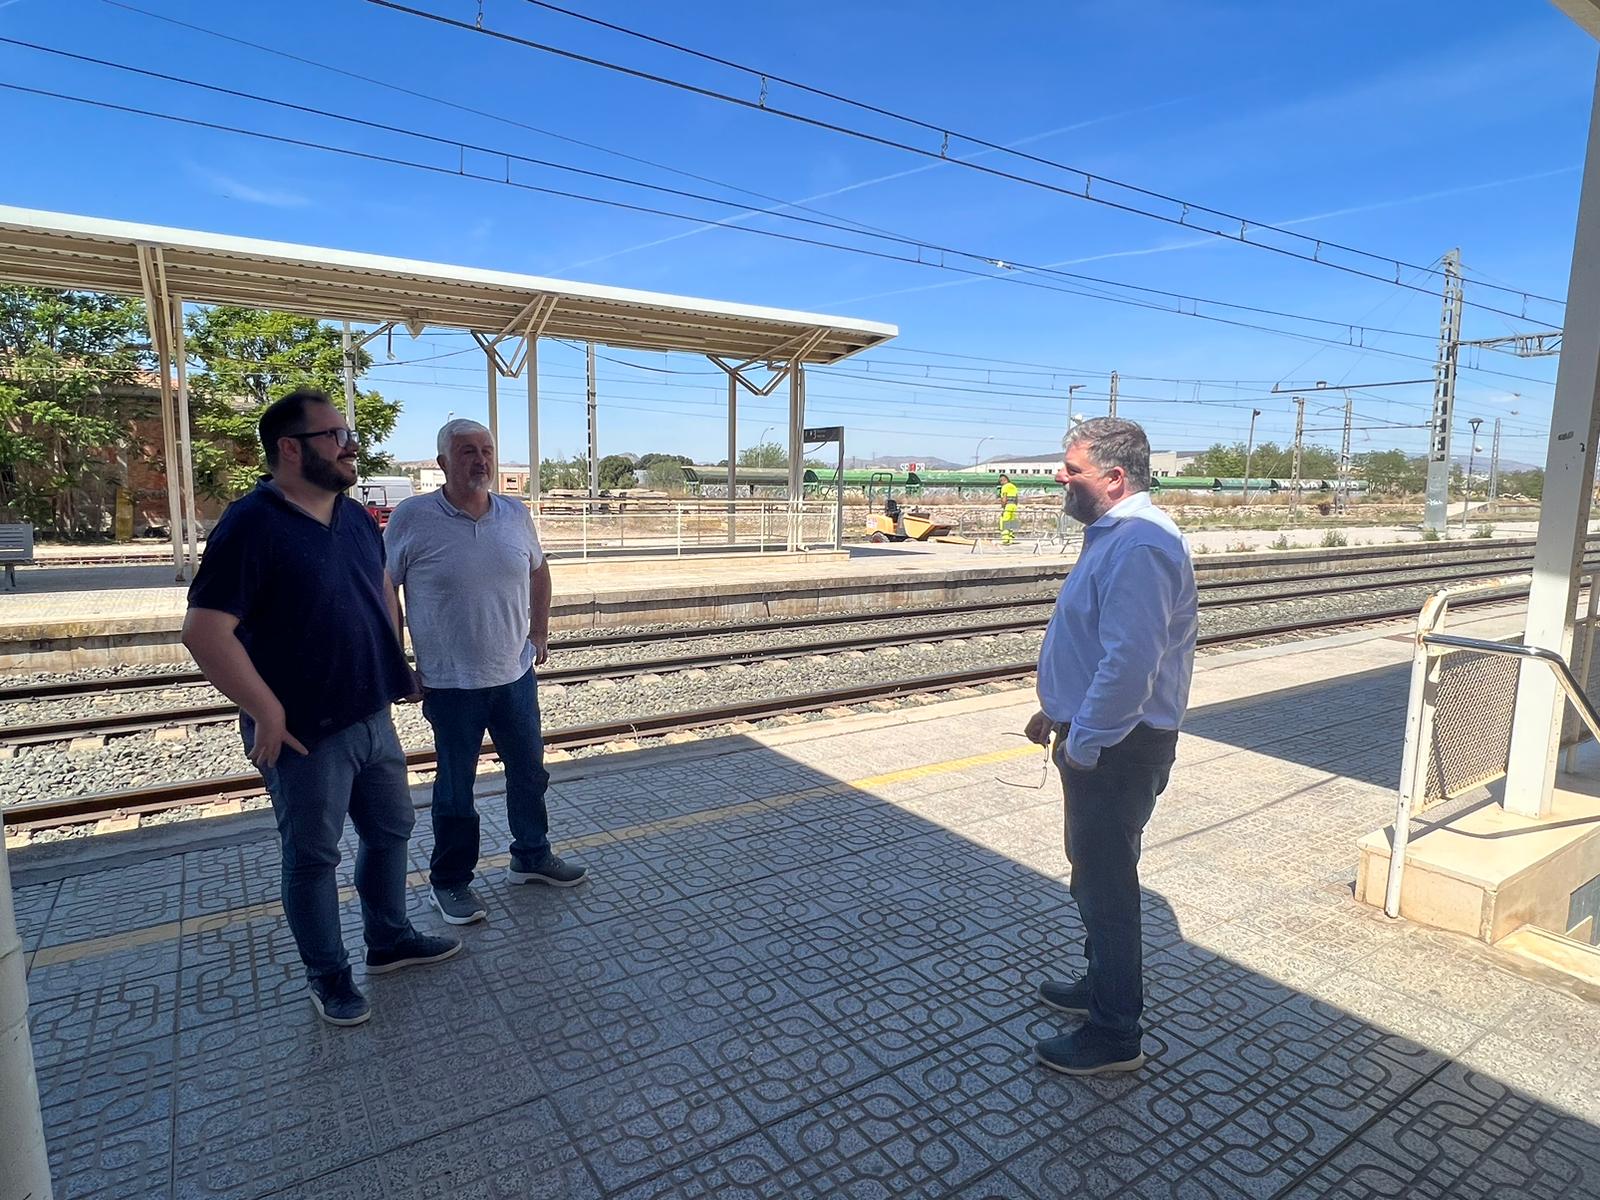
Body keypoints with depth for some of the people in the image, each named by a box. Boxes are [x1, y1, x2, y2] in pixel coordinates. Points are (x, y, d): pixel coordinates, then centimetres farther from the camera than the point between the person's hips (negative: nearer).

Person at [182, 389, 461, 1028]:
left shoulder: (355, 516, 6)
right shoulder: (250, 525, -18)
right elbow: (204, 630, -22)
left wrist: (394, 662, 14)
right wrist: (266, 711, -20)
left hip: (373, 717, 7)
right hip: (306, 733, -7)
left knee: (391, 830, 19)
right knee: (313, 856, 10)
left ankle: (390, 939, 39)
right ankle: (327, 974, 29)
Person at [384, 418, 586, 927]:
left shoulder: (516, 514, 1)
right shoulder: (412, 517, -12)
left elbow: (538, 570, 17)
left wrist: (539, 633, 13)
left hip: (516, 675, 5)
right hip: (450, 682, -4)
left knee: (530, 773, 17)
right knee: (455, 787, 10)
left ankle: (532, 856, 38)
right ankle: (449, 881, 30)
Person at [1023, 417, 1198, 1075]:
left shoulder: (1138, 547, -24)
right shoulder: (1115, 535, 11)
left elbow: (1129, 665, -30)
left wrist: (1082, 745, -21)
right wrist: (1056, 710, 19)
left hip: (1115, 749, -10)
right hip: (1097, 736, 10)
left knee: (1105, 881, 3)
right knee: (1097, 873, 23)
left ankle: (1114, 1034, 20)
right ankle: (1103, 985, 42)